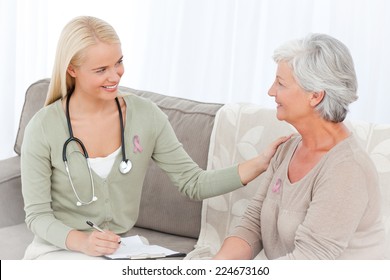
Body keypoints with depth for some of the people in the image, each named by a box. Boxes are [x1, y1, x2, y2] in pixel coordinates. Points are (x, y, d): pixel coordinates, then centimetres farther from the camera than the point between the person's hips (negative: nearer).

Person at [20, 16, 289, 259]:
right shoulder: (43, 128, -12)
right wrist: (80, 240, -27)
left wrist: (260, 163, -14)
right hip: (60, 248, -3)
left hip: (120, 249, 4)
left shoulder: (146, 115, -4)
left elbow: (194, 184, -2)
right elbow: (37, 215, -8)